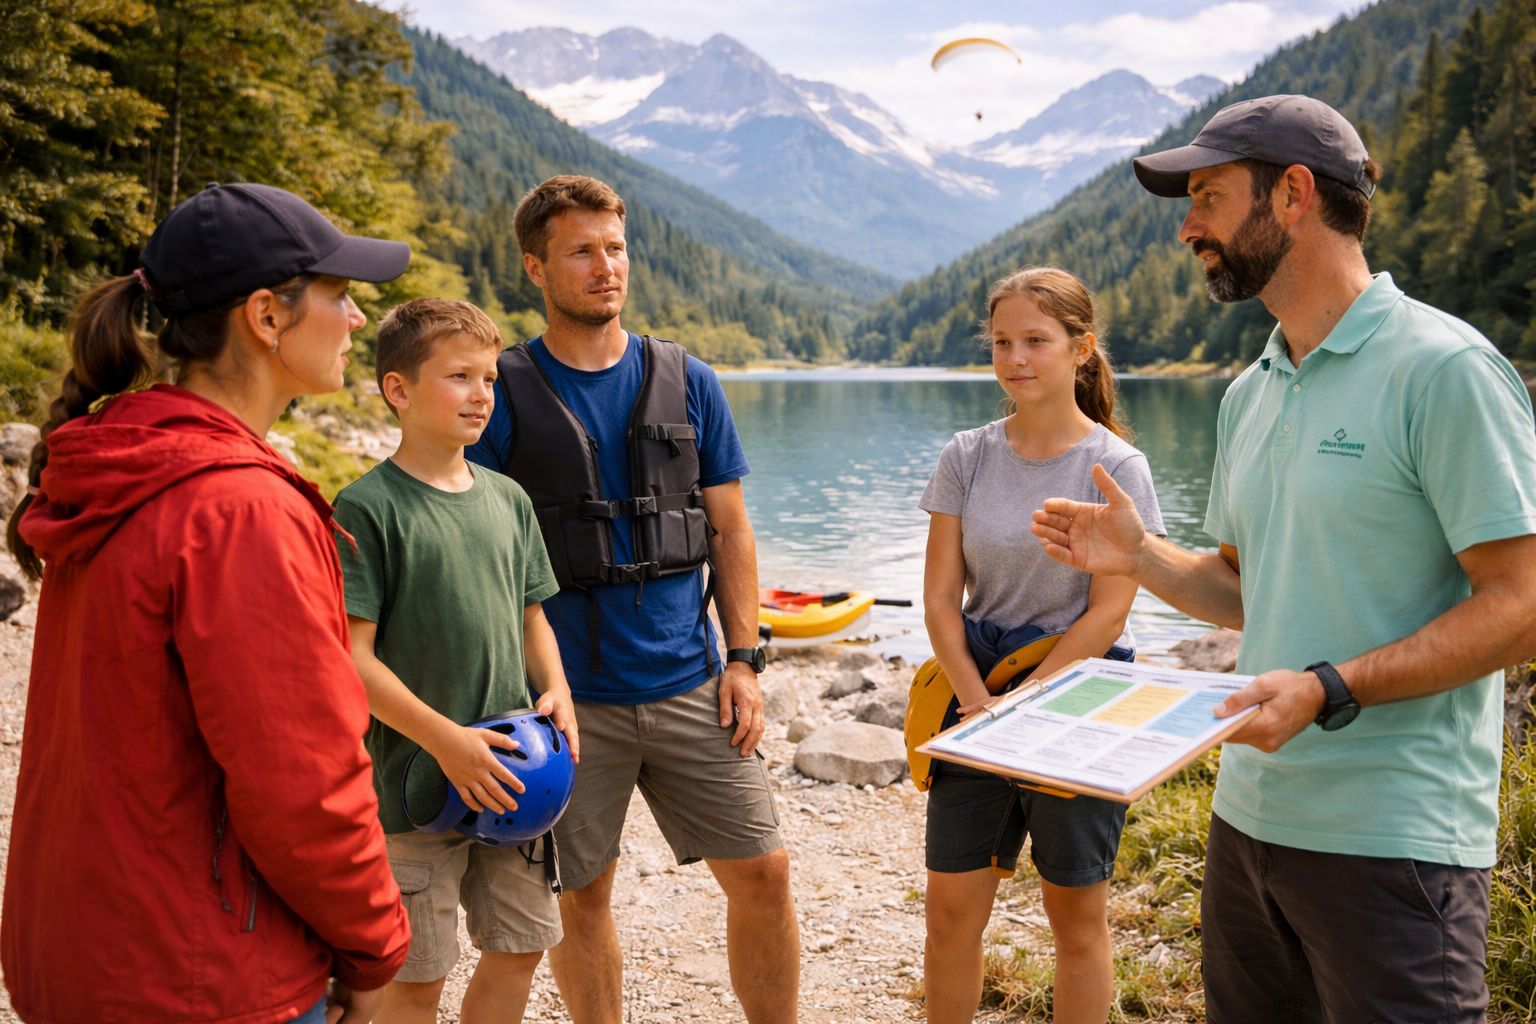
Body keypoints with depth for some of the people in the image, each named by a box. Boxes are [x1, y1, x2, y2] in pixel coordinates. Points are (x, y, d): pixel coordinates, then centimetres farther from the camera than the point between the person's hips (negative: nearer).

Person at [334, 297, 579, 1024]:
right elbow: (350, 656, -14)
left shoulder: (508, 499, 7)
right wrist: (445, 741, -20)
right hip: (416, 786, -6)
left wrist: (556, 690, -2)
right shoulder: (367, 507, -12)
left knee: (519, 949, 16)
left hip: (506, 779, 6)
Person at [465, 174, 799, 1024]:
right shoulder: (505, 392, -3)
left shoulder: (687, 382, 5)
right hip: (570, 698, -2)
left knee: (762, 873, 5)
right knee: (581, 894, 10)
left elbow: (730, 529, 8)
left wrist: (743, 659, 1)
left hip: (690, 686, 3)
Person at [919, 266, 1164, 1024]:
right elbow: (939, 598, 0)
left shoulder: (1116, 466, -8)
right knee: (951, 908, 6)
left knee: (1078, 914, 10)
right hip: (975, 687, 3)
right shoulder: (967, 457, 0)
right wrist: (978, 701, -12)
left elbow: (1107, 615, -11)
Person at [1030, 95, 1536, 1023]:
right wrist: (1140, 556, -1)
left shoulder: (1443, 368, -13)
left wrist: (1327, 689, -25)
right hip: (1250, 812, 8)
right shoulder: (1250, 395, 11)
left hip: (1392, 841, -7)